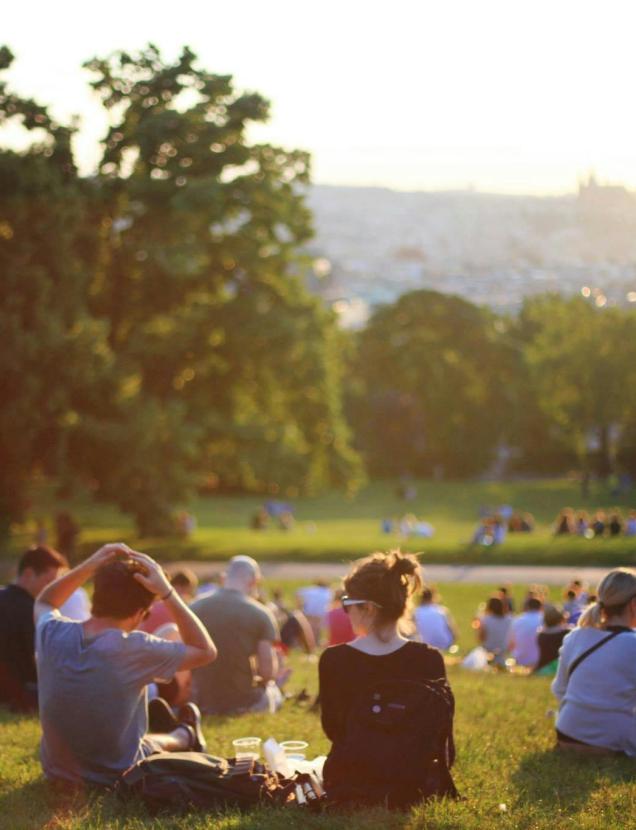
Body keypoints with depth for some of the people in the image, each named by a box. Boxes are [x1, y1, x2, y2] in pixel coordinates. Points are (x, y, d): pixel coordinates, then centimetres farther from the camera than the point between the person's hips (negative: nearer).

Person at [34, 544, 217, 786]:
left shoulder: (52, 634, -15)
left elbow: (43, 604, 11)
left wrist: (88, 566, -3)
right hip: (116, 777, -5)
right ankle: (185, 736, 56)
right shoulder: (135, 649, -27)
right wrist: (167, 592, -17)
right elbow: (206, 651, -12)